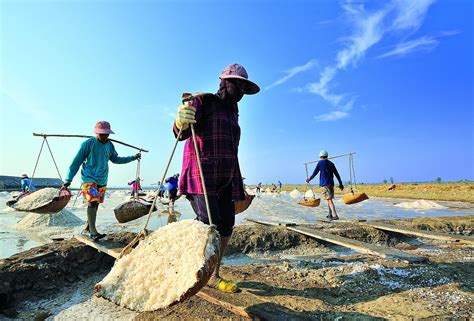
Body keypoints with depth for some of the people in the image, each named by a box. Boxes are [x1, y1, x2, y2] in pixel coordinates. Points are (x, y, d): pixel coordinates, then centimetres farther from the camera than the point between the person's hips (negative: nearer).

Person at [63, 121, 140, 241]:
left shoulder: (109, 145, 6)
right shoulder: (88, 144, -10)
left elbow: (116, 159, 20)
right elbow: (76, 162, -6)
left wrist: (133, 157, 15)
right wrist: (68, 179, -8)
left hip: (102, 180, 6)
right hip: (89, 178, -5)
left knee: (96, 204, 11)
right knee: (92, 202, -16)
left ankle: (88, 227, 26)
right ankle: (93, 231, -13)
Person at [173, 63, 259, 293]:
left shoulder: (232, 113, 23)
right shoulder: (203, 101, 0)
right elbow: (181, 133, -13)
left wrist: (237, 184, 23)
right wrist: (181, 122, -39)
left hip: (226, 179, 8)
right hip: (202, 176, -8)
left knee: (226, 226, 6)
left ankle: (213, 275, 19)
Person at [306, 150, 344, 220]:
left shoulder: (320, 163, -1)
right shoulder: (331, 163, 11)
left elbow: (315, 172, 2)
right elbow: (337, 174, 10)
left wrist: (309, 179, 16)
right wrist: (341, 184, 14)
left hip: (325, 183, -6)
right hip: (331, 183, 6)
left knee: (329, 200, -9)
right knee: (330, 199, 17)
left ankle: (335, 215, -16)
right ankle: (330, 215, 25)